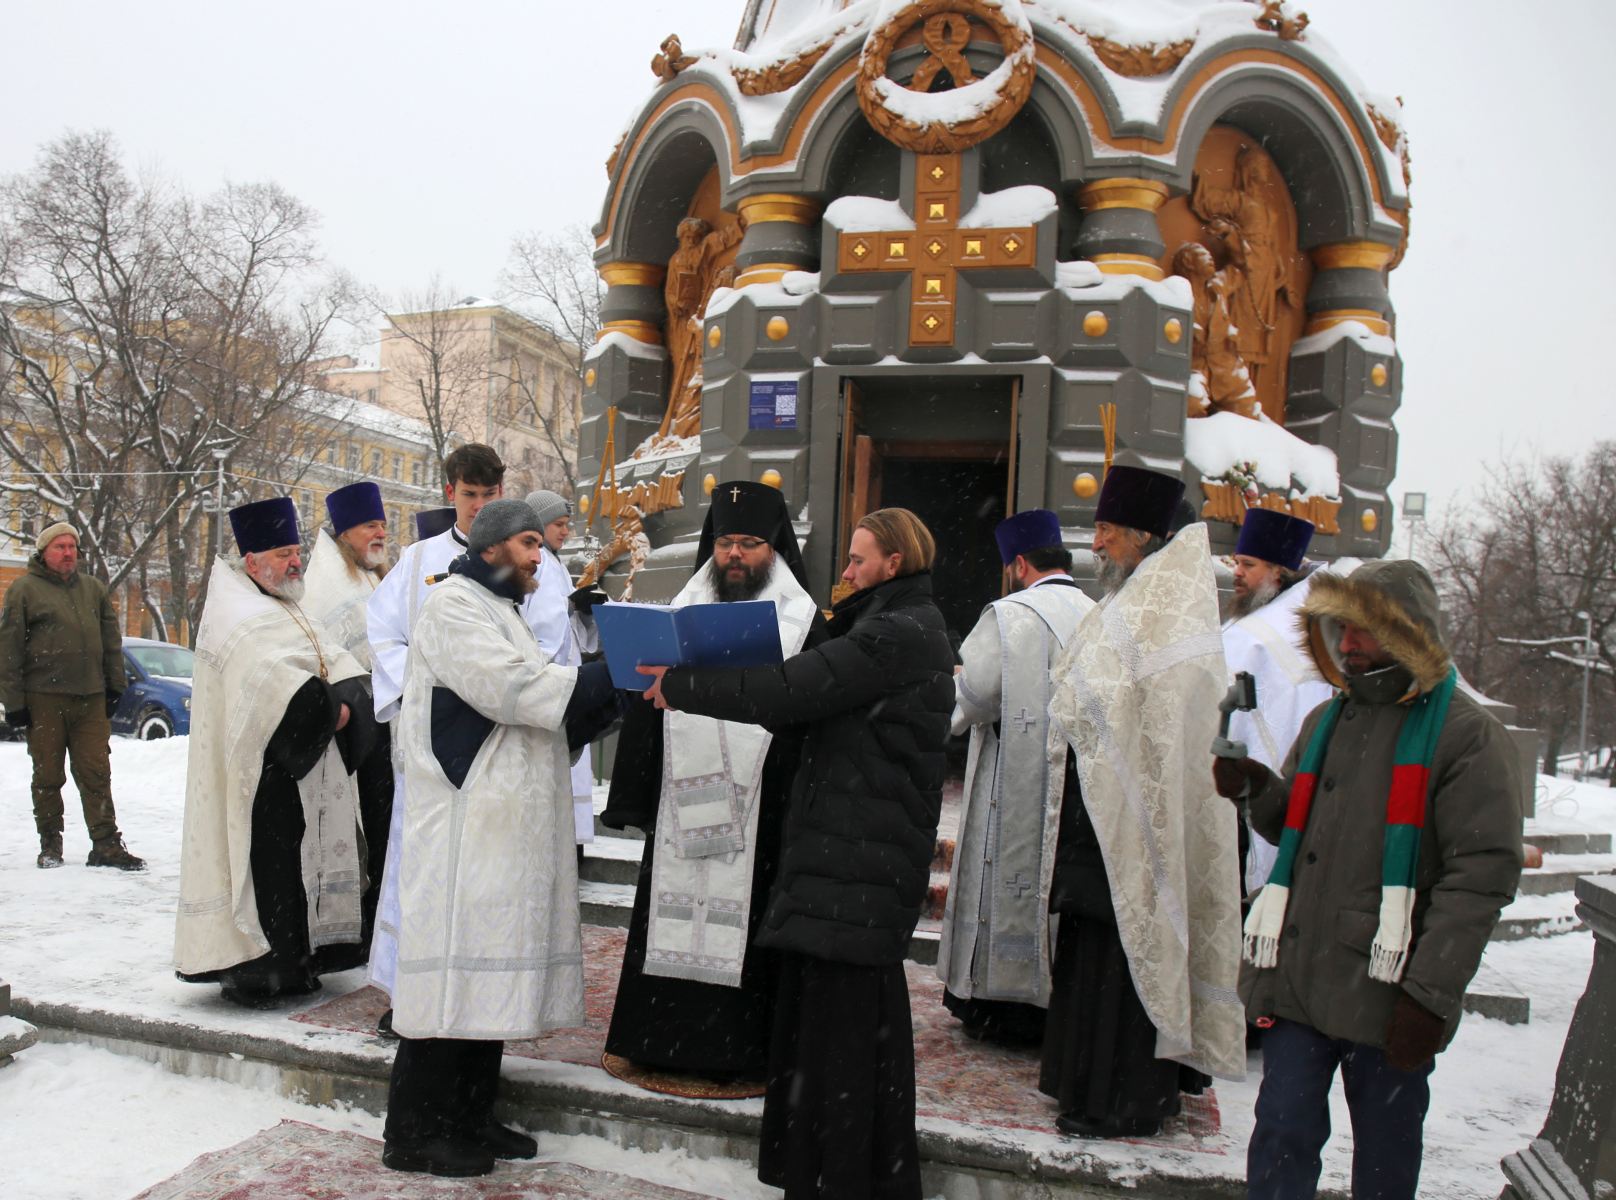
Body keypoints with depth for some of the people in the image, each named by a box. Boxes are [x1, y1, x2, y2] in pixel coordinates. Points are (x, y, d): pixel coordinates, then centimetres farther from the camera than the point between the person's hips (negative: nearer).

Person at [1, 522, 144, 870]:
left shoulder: (94, 588, 14)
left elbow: (112, 641, 18)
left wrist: (115, 685, 12)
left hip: (90, 698, 3)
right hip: (44, 699, -2)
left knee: (96, 773, -1)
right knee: (48, 776, 7)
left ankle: (106, 845, 0)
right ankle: (50, 845, 20)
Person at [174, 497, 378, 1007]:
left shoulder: (290, 611, 20)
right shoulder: (235, 615, -9)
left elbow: (338, 662, 10)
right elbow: (272, 676, -26)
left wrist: (344, 702, -10)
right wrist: (327, 710, -20)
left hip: (304, 767, 9)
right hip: (263, 773, -9)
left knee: (300, 863, 12)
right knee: (263, 862, -8)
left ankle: (291, 963, 22)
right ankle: (249, 971, 3)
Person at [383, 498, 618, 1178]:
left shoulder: (500, 611, 24)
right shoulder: (453, 605, -7)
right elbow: (509, 687, -19)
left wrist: (600, 696, 6)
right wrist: (611, 678, -16)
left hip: (506, 827, 10)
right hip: (465, 823, -10)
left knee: (490, 970, 12)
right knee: (454, 966, -5)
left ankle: (467, 1117, 23)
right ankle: (413, 1134, 6)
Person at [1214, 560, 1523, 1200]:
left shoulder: (1466, 734, -6)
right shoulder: (1325, 721, 14)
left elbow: (1484, 871, -12)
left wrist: (1430, 992, -18)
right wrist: (1260, 791, -1)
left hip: (1388, 991, -4)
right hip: (1297, 978, 5)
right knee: (1282, 1133, 8)